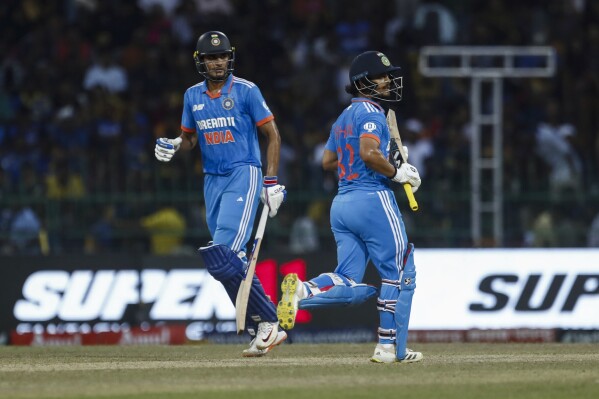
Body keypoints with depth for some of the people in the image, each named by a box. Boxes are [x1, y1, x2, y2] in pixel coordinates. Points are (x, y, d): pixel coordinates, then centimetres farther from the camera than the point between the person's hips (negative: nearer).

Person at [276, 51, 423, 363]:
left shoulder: (343, 117, 20)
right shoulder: (370, 112, -8)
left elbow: (327, 161, 25)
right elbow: (369, 153, -22)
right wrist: (397, 173, -8)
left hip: (342, 203, 8)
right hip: (373, 199, -8)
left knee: (350, 285, 3)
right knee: (399, 273, 3)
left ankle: (303, 291, -24)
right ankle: (390, 347, 2)